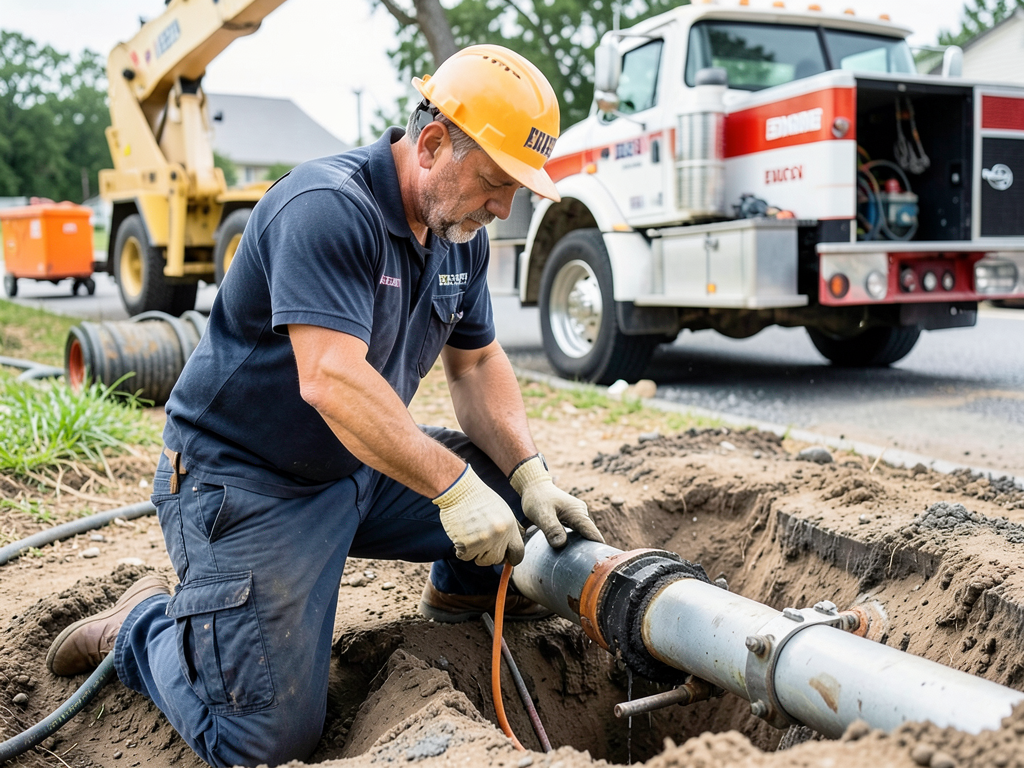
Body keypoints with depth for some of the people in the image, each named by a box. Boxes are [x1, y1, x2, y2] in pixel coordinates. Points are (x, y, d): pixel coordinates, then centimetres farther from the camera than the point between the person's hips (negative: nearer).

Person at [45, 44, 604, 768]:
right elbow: (330, 382, -34)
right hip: (248, 484, -8)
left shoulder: (461, 234, 3)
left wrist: (531, 476, -7)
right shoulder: (329, 208, -25)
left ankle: (464, 589, 31)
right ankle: (145, 626, 13)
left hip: (364, 467, 8)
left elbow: (477, 363, 8)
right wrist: (454, 487, -32)